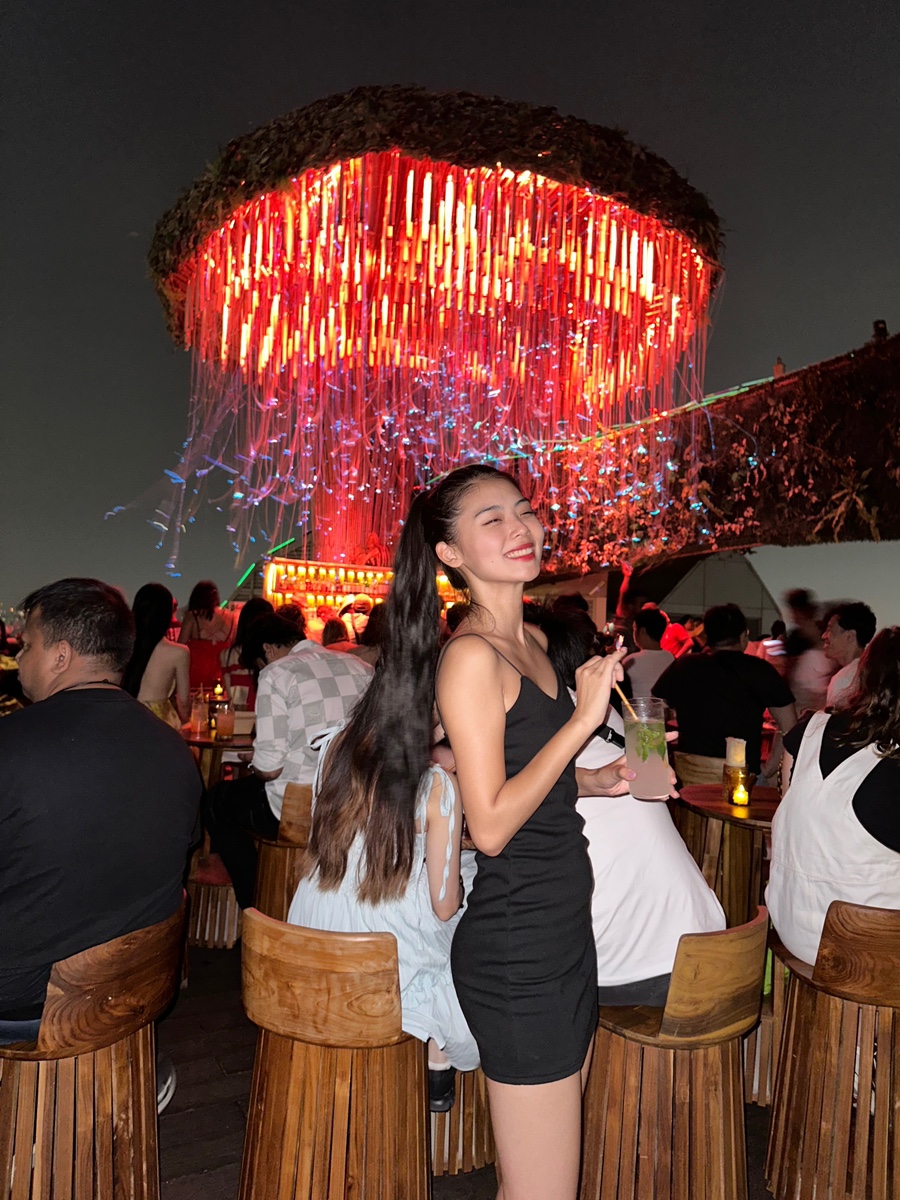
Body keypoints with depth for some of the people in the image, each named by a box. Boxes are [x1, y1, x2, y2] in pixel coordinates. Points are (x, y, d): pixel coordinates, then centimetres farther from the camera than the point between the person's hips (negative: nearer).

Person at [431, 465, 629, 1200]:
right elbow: (490, 825, -22)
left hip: (566, 928, 9)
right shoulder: (471, 655, -19)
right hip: (516, 946, -9)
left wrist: (603, 780, 4)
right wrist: (583, 718, -21)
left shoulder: (534, 642, 8)